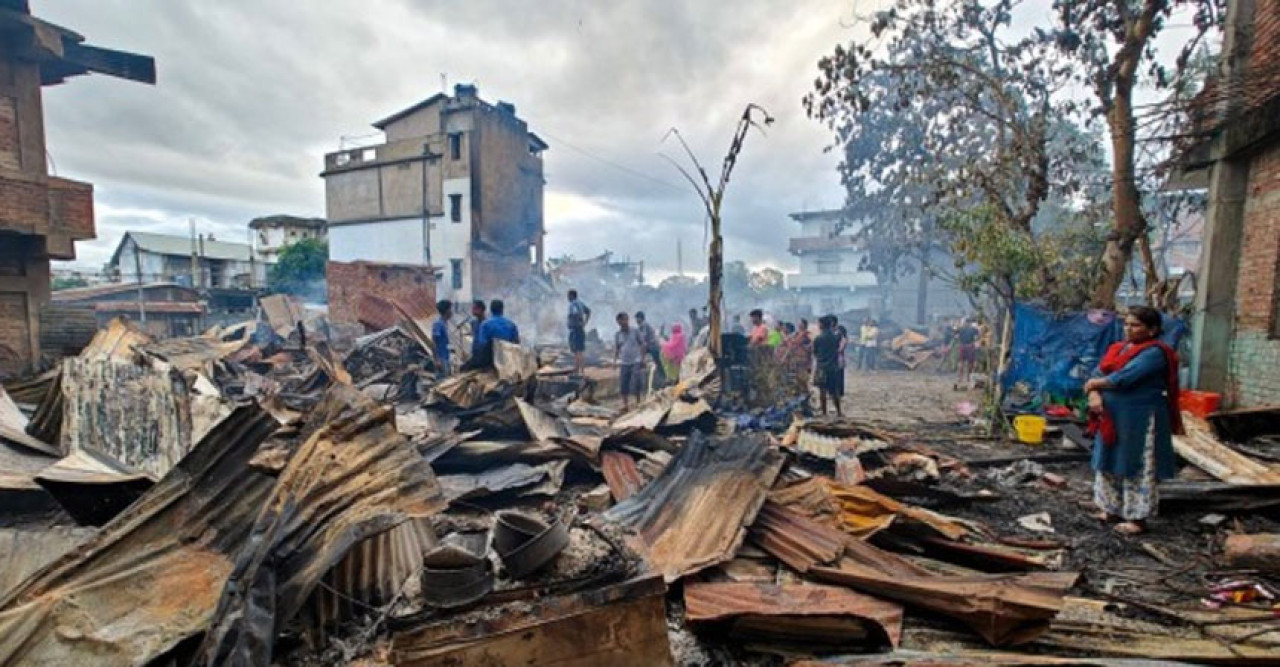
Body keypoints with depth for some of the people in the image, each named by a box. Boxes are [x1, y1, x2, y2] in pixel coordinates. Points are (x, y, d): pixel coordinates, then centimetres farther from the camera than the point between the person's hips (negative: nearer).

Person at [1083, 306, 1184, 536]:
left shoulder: (1154, 353, -12)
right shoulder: (1117, 348, 12)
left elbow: (1123, 378, -22)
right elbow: (1099, 374, 6)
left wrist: (1094, 384, -7)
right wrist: (1094, 395, -13)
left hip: (1139, 420, -8)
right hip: (1112, 417, 8)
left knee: (1137, 469, 1)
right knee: (1110, 463, 15)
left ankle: (1138, 518, 10)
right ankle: (1113, 509, 27)